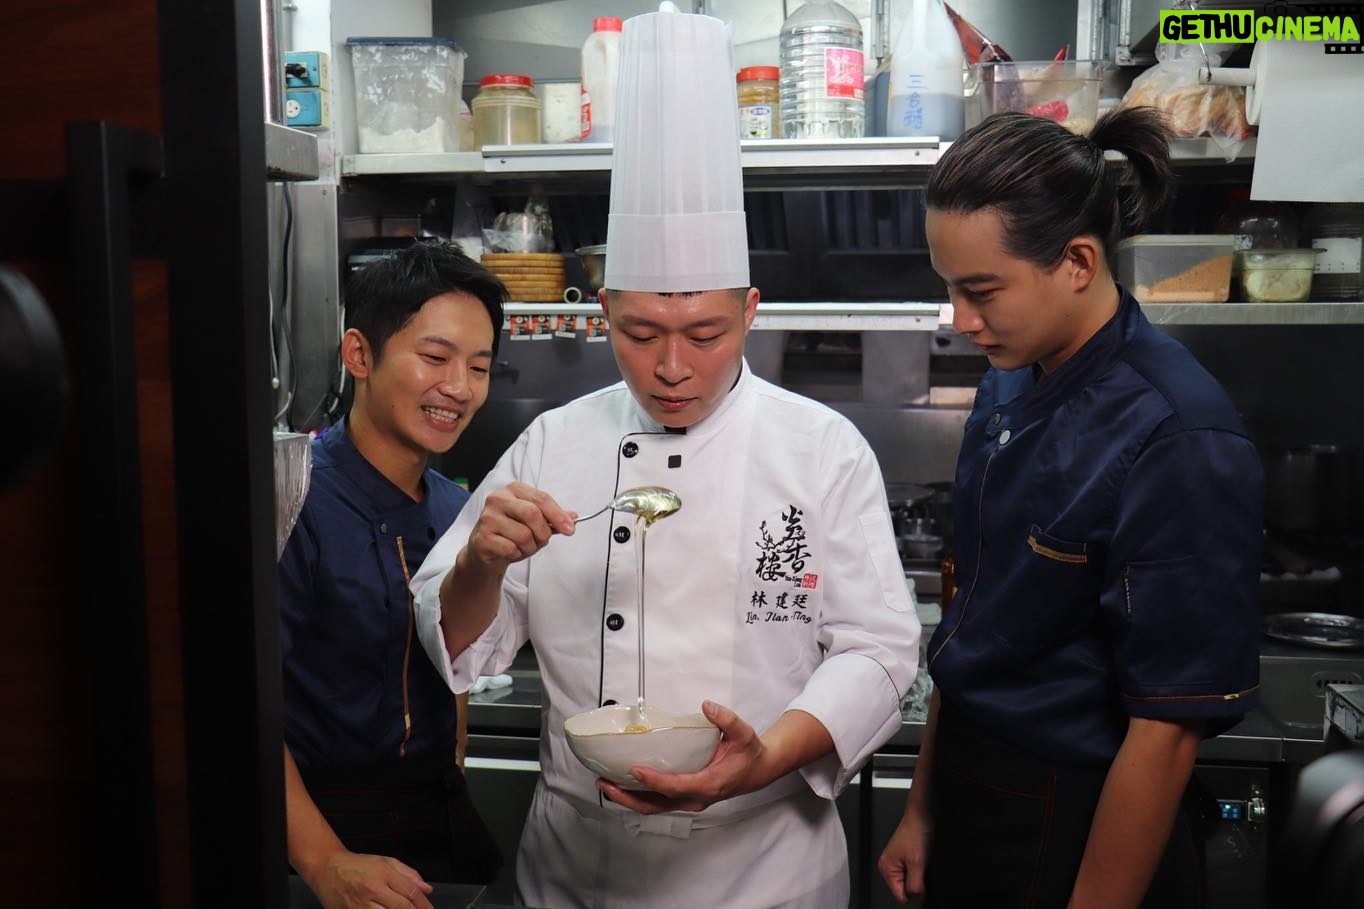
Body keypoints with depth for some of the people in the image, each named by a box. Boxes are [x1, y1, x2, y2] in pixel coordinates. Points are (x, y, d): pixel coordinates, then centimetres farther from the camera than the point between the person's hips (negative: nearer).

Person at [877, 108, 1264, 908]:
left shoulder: (1178, 443, -23)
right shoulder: (1012, 385, 0)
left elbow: (1166, 735, -20)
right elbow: (975, 620, 7)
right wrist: (924, 809, 10)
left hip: (1079, 831, -7)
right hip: (967, 792, 7)